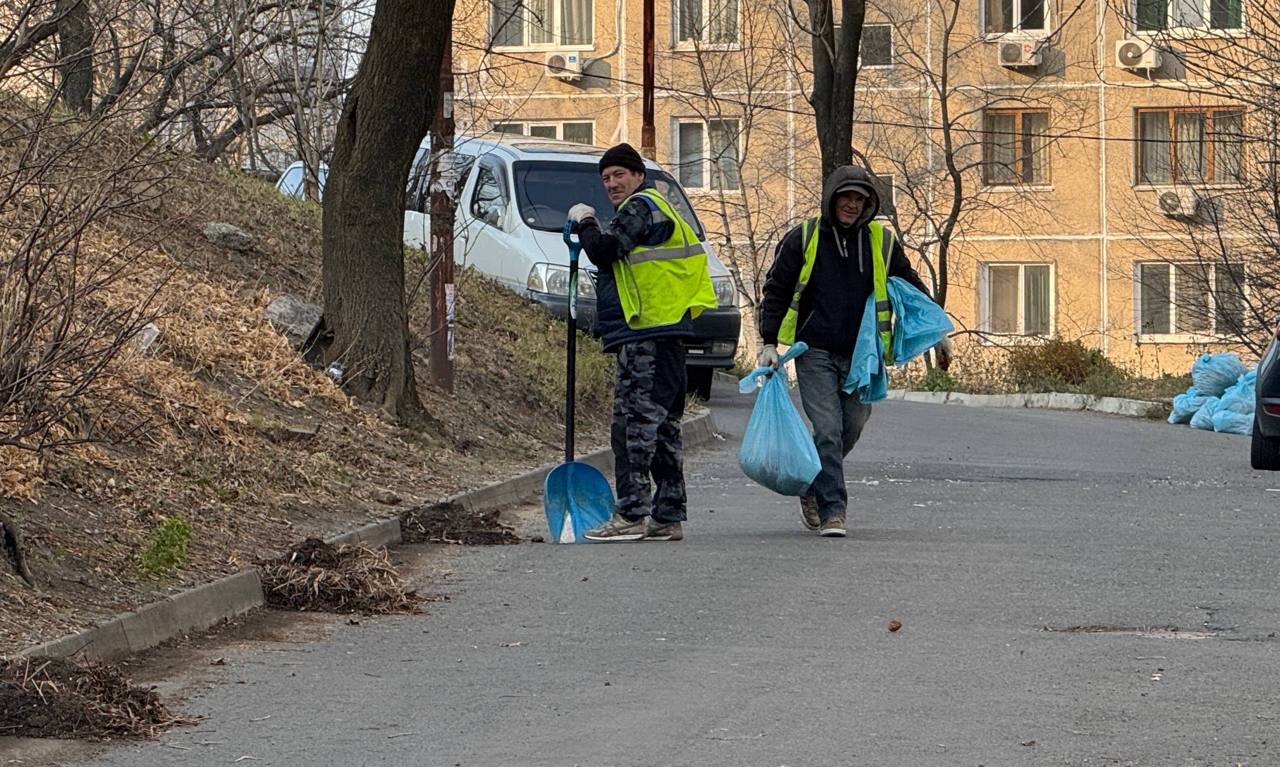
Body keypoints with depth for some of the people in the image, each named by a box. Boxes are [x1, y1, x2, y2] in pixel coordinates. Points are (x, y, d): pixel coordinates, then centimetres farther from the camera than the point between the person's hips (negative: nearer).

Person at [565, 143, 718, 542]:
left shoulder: (640, 207, -7)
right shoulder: (658, 209, 27)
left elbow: (605, 249, -18)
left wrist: (585, 222, -2)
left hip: (646, 337, -11)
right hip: (665, 332, 11)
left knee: (633, 426, -11)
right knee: (662, 427, 11)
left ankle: (631, 515, -13)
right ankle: (668, 517, 14)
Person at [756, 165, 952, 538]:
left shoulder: (882, 242, 8)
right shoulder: (803, 239, 1)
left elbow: (912, 288, 20)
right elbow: (776, 292, 5)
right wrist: (769, 343, -2)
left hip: (861, 354, 3)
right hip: (815, 353, -3)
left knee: (850, 430, 6)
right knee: (827, 430, -11)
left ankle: (811, 489, 30)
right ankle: (831, 510, -9)